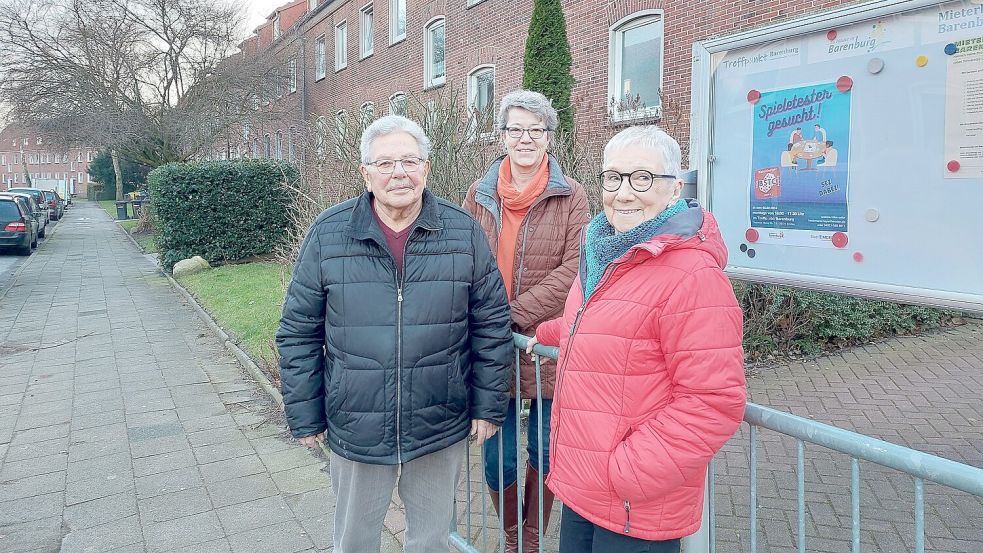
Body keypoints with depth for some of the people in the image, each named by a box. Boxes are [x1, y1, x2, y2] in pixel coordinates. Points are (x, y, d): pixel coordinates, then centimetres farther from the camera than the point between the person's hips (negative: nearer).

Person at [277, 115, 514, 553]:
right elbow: (299, 333, -1)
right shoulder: (329, 233, -7)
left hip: (442, 432, 0)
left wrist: (489, 406, 0)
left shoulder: (463, 231, -6)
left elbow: (492, 325, 0)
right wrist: (305, 416, 1)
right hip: (355, 431, 0)